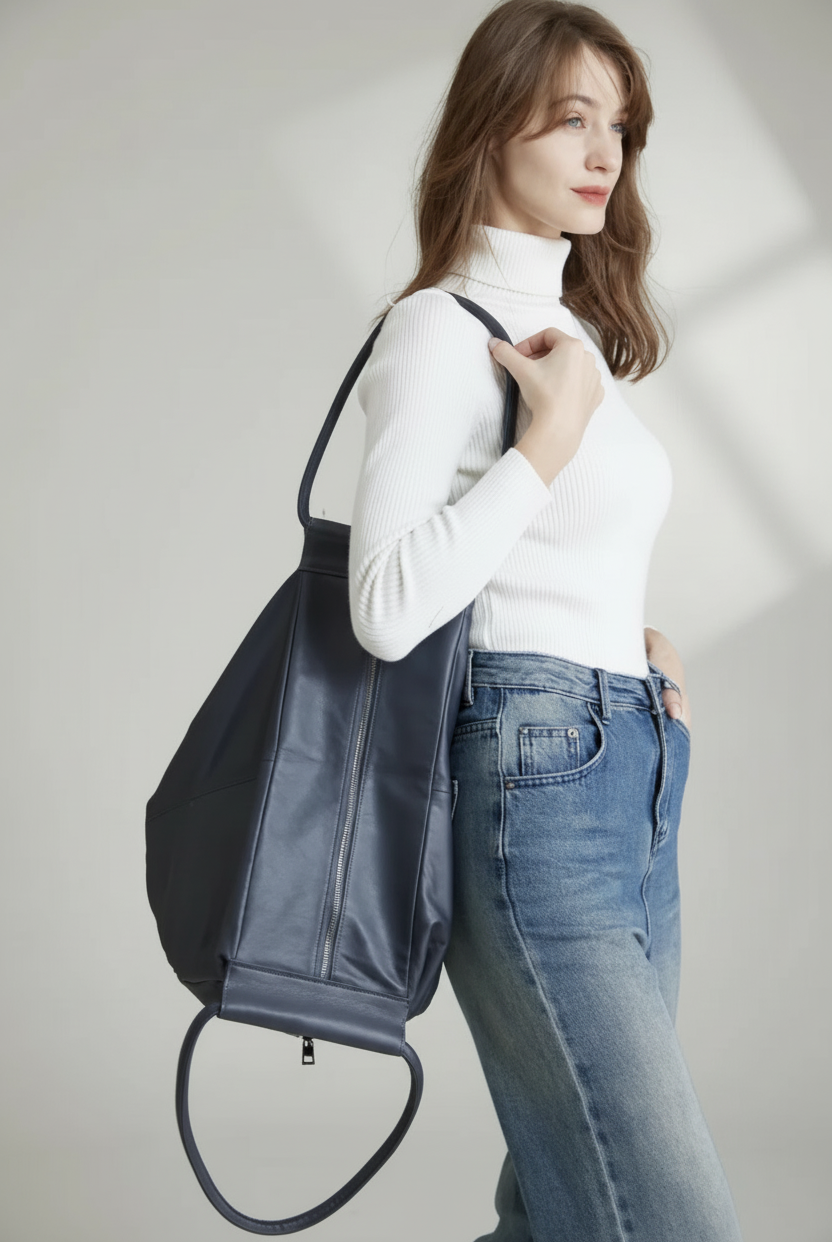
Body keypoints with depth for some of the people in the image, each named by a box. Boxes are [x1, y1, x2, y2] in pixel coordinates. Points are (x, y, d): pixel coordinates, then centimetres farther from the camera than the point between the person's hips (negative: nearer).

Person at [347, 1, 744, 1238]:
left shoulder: (575, 330, 19)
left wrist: (635, 642, 11)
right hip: (532, 779, -9)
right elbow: (387, 607, -17)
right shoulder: (442, 326, -6)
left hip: (635, 783, 9)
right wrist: (551, 440, -14)